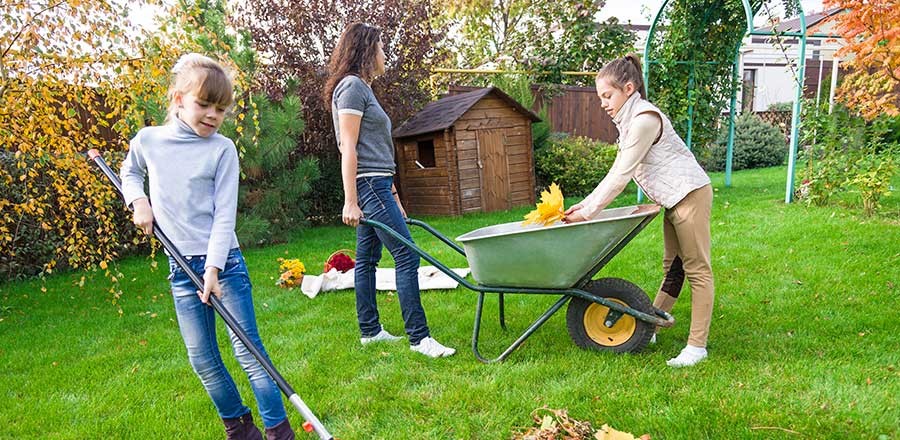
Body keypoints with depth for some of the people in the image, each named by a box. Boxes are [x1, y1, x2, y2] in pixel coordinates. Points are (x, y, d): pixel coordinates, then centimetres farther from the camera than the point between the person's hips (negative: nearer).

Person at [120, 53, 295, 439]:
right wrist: (139, 202, 4)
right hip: (180, 267, 4)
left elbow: (224, 215, -10)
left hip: (223, 262, -3)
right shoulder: (147, 140, 2)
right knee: (202, 359, 9)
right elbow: (129, 173, 25)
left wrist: (213, 268, -18)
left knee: (248, 351, -3)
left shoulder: (222, 149, -7)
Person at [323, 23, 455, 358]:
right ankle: (419, 337, -6)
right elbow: (348, 148, -16)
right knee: (407, 256, -10)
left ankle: (369, 331, 21)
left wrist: (393, 197, 23)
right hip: (368, 185, -10)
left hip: (376, 186, 10)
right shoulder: (352, 86, -8)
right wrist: (350, 201, -20)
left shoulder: (361, 88, 22)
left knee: (367, 258, 12)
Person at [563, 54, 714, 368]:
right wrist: (585, 204, 3)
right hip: (674, 199, 10)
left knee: (697, 269, -4)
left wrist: (587, 213, -18)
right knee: (672, 267, 15)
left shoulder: (644, 119, -20)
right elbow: (617, 173, 11)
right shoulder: (629, 121, 12)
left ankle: (697, 345, 2)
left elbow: (621, 176, -22)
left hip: (689, 193, -10)